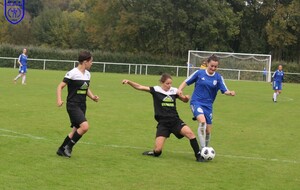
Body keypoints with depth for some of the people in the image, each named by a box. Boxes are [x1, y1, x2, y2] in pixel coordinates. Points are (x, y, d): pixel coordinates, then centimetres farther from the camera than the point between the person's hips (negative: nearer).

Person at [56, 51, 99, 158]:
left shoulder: (87, 74, 11)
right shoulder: (72, 73, -13)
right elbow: (60, 86, -11)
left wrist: (93, 97, 7)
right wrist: (59, 100, -24)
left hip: (82, 106, 8)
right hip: (73, 105, -8)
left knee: (76, 130, 10)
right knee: (85, 126, -22)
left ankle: (62, 150, 25)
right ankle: (68, 147, -6)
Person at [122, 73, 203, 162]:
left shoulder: (174, 91, 6)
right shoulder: (156, 90, -1)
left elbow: (184, 100, 20)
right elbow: (139, 87, -6)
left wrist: (187, 98, -4)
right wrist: (129, 82, -20)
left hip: (175, 120, 2)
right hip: (163, 123, -2)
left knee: (190, 133, -24)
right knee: (157, 150, -13)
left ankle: (198, 155, -9)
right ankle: (154, 152, 24)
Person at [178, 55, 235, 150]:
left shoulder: (218, 77, 2)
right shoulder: (199, 73, -2)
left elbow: (225, 90, -5)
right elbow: (186, 82, 5)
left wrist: (230, 92, -27)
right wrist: (180, 89, -12)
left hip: (208, 105, 4)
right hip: (196, 102, -4)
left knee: (208, 131, 6)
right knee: (202, 121, -30)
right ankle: (202, 148, -28)